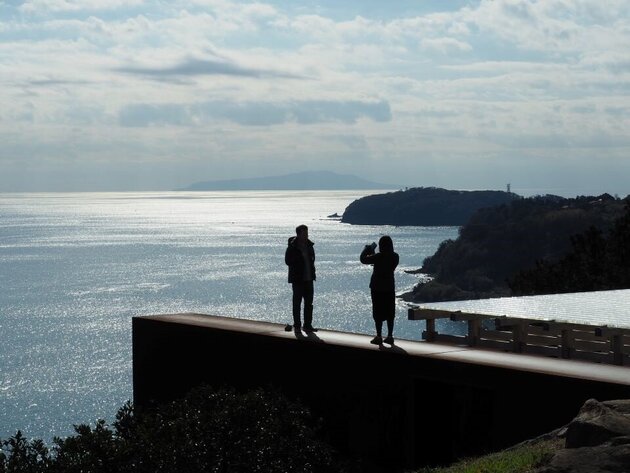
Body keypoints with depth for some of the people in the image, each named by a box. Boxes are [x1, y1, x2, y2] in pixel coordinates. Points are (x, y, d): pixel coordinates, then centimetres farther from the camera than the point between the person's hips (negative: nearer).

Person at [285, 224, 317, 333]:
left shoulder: (309, 245, 9)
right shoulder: (292, 247, -9)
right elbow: (288, 261, -10)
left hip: (308, 278, 6)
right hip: (297, 279, -6)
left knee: (309, 303, 8)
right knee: (297, 302, 0)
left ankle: (308, 325, 14)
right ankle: (297, 325, 6)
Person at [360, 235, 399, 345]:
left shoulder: (378, 257, -18)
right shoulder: (395, 257, -1)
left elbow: (363, 259, -11)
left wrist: (368, 249, 8)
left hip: (377, 288, -5)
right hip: (390, 287, 5)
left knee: (378, 313, 0)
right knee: (389, 313, 10)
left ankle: (379, 337, -1)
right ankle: (390, 336, 11)